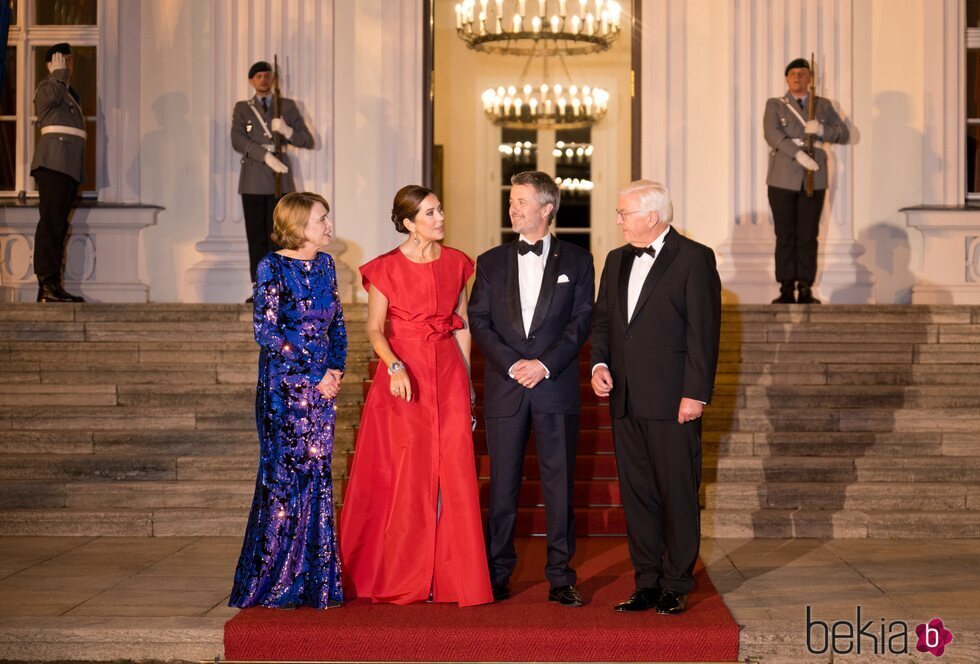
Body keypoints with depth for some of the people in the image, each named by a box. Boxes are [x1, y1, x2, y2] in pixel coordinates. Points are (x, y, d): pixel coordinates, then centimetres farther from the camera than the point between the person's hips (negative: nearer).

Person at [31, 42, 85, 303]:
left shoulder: (70, 92, 28)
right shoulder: (47, 87, 2)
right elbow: (53, 95, -23)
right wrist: (59, 73, -7)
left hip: (69, 165, 9)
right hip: (54, 162, -9)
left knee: (58, 225, 5)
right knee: (51, 222, -14)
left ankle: (52, 285, 3)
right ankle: (48, 283, -19)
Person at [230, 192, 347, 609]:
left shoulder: (325, 265, 10)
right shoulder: (273, 267, -9)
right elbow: (266, 331, -15)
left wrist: (337, 368, 0)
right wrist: (316, 373, -14)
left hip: (322, 386, 6)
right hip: (283, 388, -6)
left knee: (317, 477, 7)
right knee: (285, 478, -3)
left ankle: (314, 582, 14)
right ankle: (274, 584, 8)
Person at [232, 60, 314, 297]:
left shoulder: (287, 106, 12)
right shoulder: (242, 108, 11)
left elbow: (308, 140, 8)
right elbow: (237, 141, -4)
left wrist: (287, 131, -11)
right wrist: (265, 155, -18)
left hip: (280, 180, 0)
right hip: (253, 181, 1)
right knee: (256, 236, 0)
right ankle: (258, 287, 4)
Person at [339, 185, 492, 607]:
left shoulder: (456, 263, 8)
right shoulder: (385, 268, -2)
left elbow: (462, 325, 12)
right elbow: (374, 329, -2)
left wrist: (466, 380, 9)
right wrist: (394, 366, -19)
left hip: (448, 375, 3)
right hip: (403, 376, -3)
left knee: (453, 476, 0)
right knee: (404, 478, 0)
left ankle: (453, 575, 9)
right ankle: (401, 577, 12)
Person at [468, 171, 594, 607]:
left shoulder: (576, 260, 7)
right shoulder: (491, 262, 11)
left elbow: (582, 321, 1)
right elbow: (479, 323, 5)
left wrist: (545, 364, -11)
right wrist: (512, 365, -9)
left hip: (556, 387, -1)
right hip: (504, 389, 1)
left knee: (559, 484, 1)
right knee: (502, 486, 4)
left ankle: (561, 578, 9)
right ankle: (498, 575, 13)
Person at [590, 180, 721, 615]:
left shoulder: (694, 258, -5)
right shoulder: (617, 261, 16)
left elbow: (704, 330, -9)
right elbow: (602, 319, 21)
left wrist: (695, 394, -14)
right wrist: (599, 363, 2)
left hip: (672, 400, -6)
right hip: (626, 400, 7)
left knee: (678, 494, 0)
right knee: (636, 493, 9)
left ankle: (676, 586, 9)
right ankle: (647, 583, 17)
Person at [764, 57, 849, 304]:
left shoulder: (823, 106, 16)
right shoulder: (775, 105, 10)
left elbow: (843, 134, 10)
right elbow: (772, 133, -8)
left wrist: (822, 130, -11)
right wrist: (798, 153, -21)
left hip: (814, 180, 1)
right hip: (783, 180, -1)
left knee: (808, 236, 0)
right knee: (785, 235, -2)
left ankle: (806, 290, 3)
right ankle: (786, 290, 1)